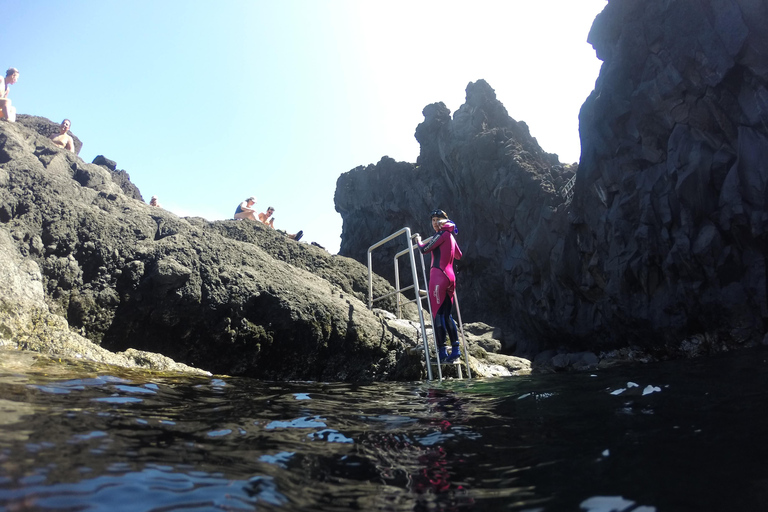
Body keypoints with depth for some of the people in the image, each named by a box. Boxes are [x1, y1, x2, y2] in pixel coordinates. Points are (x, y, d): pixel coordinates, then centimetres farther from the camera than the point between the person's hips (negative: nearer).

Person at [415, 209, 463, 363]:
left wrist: (418, 240, 11)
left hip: (439, 275, -9)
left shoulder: (442, 234, -6)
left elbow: (424, 249, -9)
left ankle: (442, 352, -7)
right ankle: (455, 349, 10)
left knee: (437, 314, -7)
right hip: (450, 276, 9)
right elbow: (459, 255, 30)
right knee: (447, 315, 11)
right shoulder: (450, 236, 19)